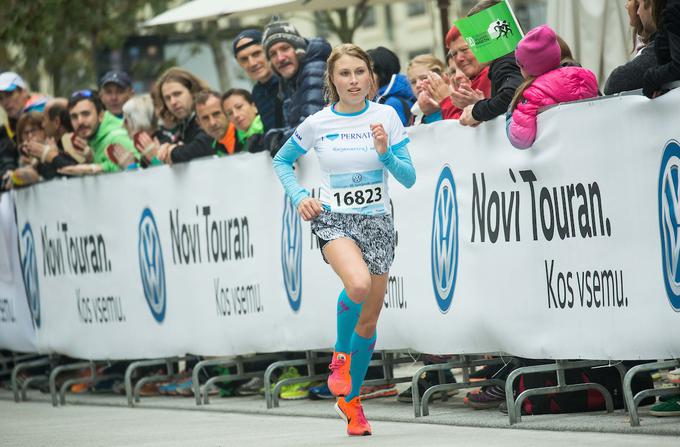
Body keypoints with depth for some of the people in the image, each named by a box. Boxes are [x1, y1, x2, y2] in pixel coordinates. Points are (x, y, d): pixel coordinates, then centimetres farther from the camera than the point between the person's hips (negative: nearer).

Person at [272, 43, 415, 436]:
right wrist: (299, 197, 0)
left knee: (369, 318, 6)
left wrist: (385, 153, -20)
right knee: (358, 283, -33)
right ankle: (341, 355, -6)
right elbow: (282, 161, 15)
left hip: (377, 221, 2)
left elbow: (408, 179, -2)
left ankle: (351, 400, 25)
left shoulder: (386, 116, -2)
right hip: (333, 219, -2)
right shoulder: (317, 124, -2)